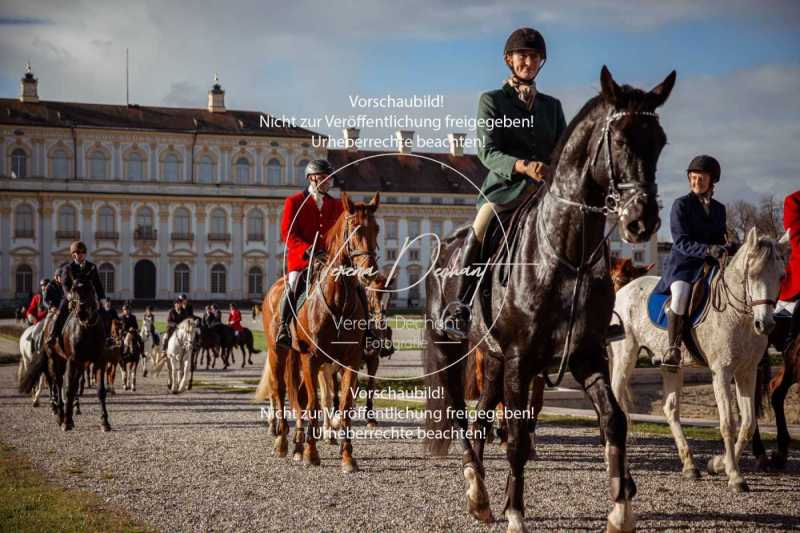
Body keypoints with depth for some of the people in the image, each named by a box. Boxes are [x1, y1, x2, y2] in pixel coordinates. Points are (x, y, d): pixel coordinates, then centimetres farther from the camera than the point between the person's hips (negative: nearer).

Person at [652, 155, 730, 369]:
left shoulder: (719, 209, 15)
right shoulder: (681, 205, -2)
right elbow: (681, 242, -11)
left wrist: (727, 249, -4)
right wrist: (708, 250, -26)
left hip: (709, 264, 6)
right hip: (682, 264, -6)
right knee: (681, 292, -34)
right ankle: (672, 351, -29)